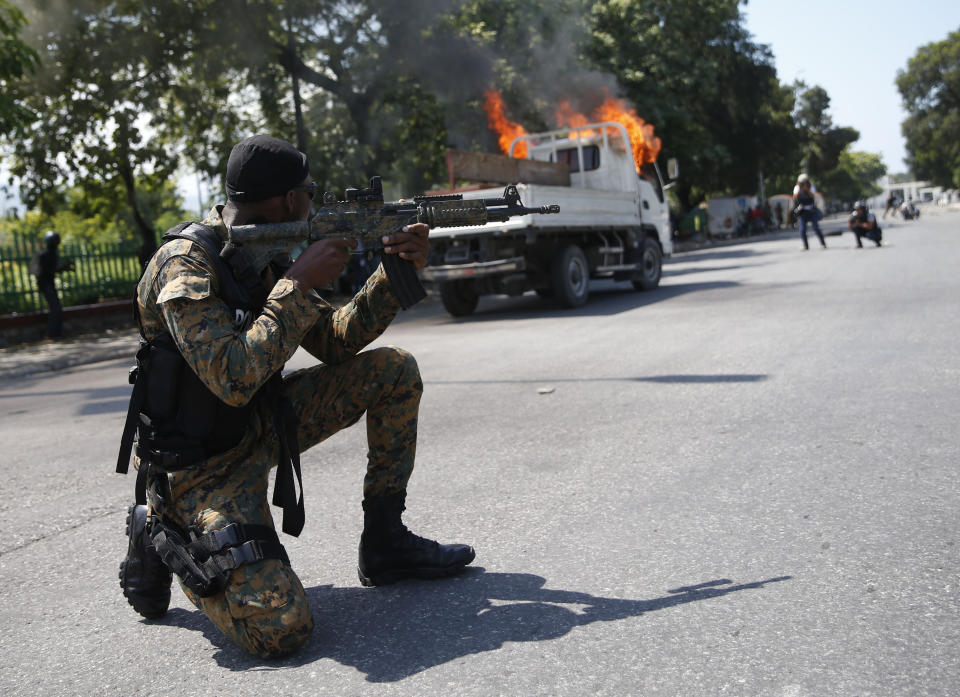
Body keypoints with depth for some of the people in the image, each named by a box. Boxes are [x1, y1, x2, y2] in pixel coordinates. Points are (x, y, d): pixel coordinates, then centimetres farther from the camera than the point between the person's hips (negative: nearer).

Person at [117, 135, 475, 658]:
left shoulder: (265, 255, 4)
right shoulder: (185, 262, -21)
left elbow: (335, 342, 7)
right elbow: (233, 379, -32)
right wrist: (299, 285, -25)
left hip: (261, 428, 8)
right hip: (205, 466, -8)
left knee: (394, 370, 1)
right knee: (281, 630, -22)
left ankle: (385, 543, 8)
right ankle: (163, 539, 5)